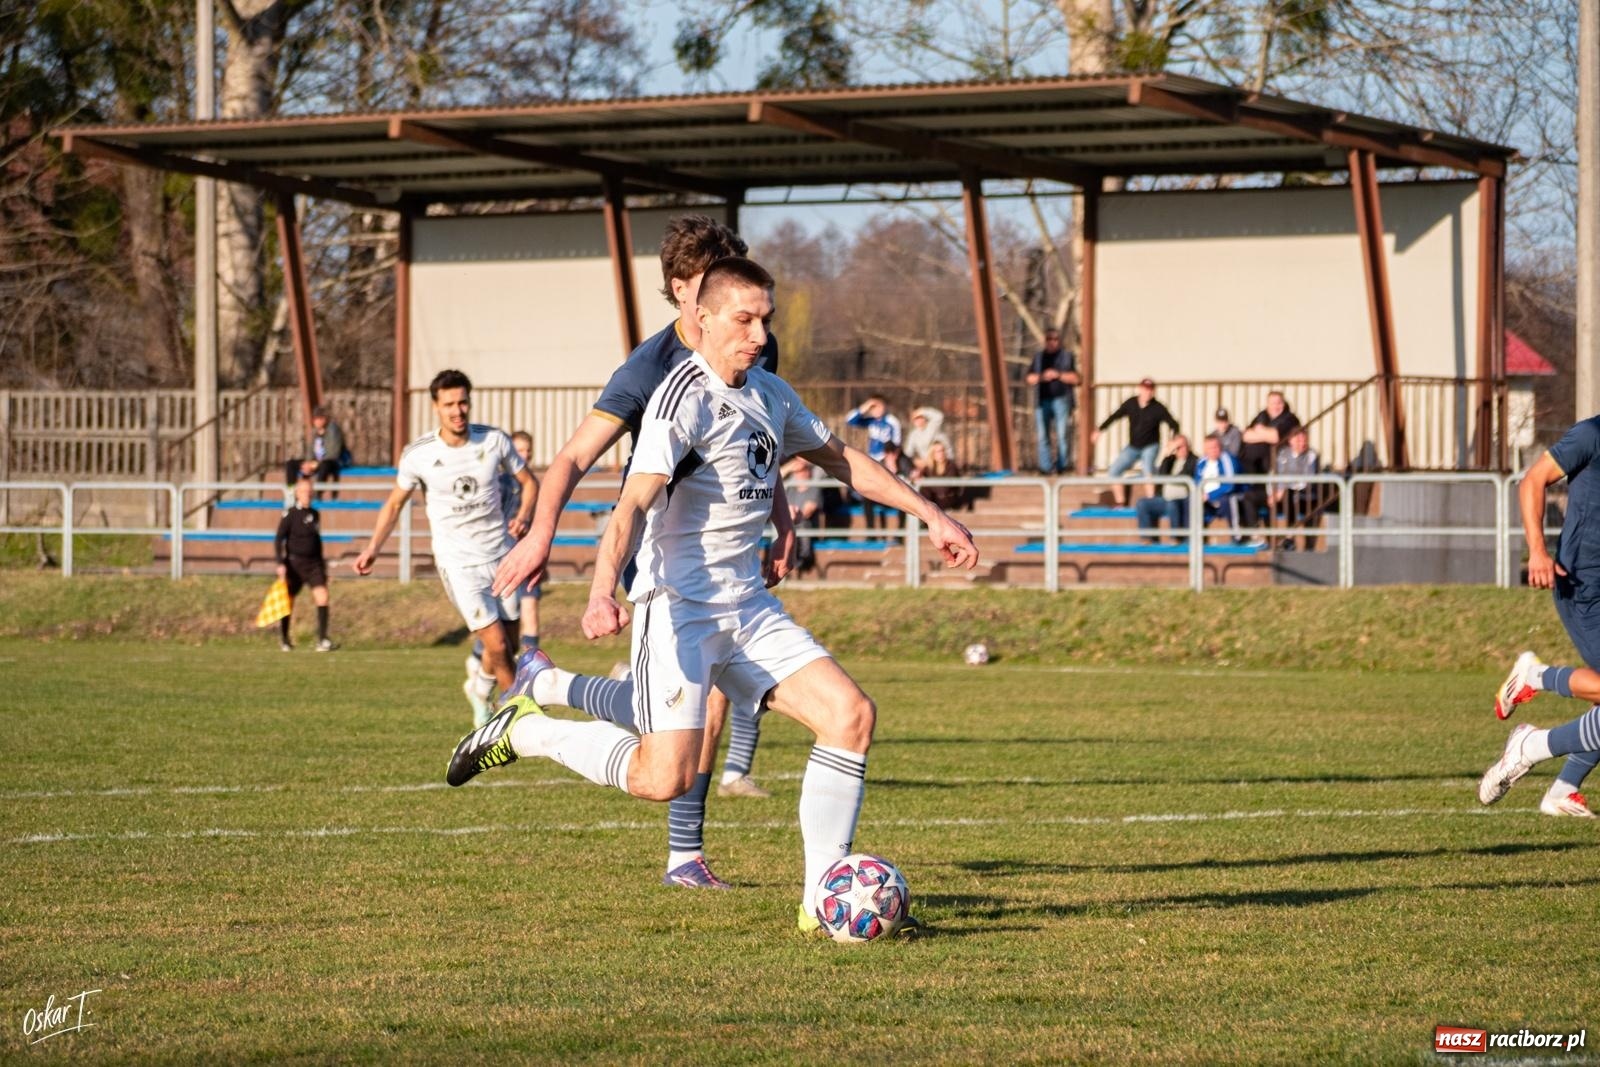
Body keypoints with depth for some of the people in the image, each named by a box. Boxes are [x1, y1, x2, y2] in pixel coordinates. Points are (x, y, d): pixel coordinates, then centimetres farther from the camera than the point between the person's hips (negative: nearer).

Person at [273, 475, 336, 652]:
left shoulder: (315, 514, 12)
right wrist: (280, 564, -18)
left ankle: (322, 641, -17)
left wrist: (321, 563, 25)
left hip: (313, 563, 4)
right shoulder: (290, 515, -6)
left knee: (322, 597, -14)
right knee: (289, 602, 7)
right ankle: (283, 639, 28)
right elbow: (278, 540, -9)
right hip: (295, 563, -4)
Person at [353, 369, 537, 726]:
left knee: (508, 645, 11)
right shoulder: (418, 454, -9)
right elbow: (395, 502, 6)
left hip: (501, 554, 3)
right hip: (457, 560, -3)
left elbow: (528, 482, 7)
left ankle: (481, 689, 43)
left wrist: (523, 516, -12)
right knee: (496, 644, -14)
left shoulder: (494, 440, -5)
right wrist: (373, 547, -4)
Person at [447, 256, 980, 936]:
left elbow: (841, 459, 28)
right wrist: (603, 593, -41)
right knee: (665, 777, -19)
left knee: (851, 713, -8)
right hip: (679, 606, -8)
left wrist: (930, 516, 24)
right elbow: (635, 501, -26)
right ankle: (527, 729, 7)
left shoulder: (771, 395, 12)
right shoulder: (685, 397, -14)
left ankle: (822, 902, -2)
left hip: (748, 608, 8)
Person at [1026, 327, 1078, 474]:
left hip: (1061, 399, -3)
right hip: (1042, 400, 3)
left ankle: (1063, 465, -4)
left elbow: (1074, 378, 2)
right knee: (1043, 435, -2)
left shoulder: (1066, 356, 9)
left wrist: (1058, 375, -11)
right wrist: (1042, 377, -6)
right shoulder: (1038, 357, 17)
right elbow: (1030, 379, 13)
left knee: (1063, 433, -8)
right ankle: (1045, 466, 0)